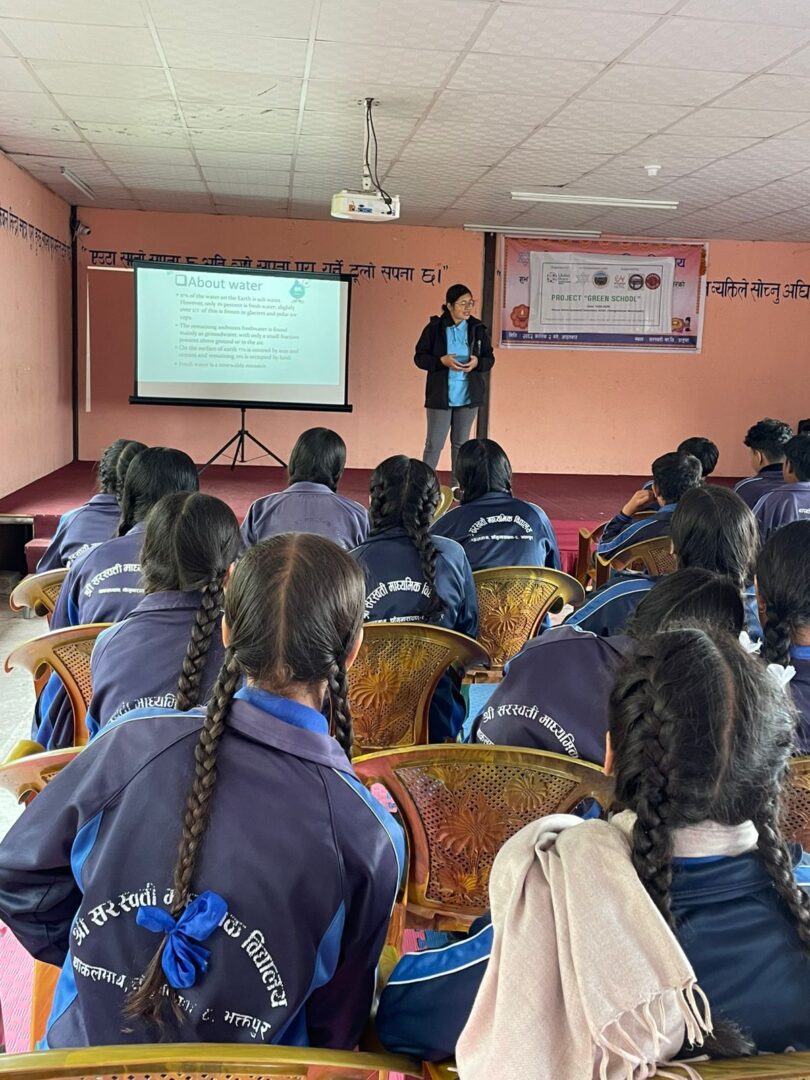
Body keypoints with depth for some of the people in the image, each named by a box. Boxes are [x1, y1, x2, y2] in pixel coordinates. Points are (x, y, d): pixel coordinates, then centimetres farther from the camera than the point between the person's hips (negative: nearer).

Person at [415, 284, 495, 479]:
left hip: (468, 397, 3)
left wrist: (477, 362, -14)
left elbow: (489, 358, 8)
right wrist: (442, 361, -19)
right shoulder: (435, 327, -6)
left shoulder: (478, 329, 1)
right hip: (440, 396, -3)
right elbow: (419, 357, -3)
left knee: (461, 443, 12)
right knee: (434, 444, 0)